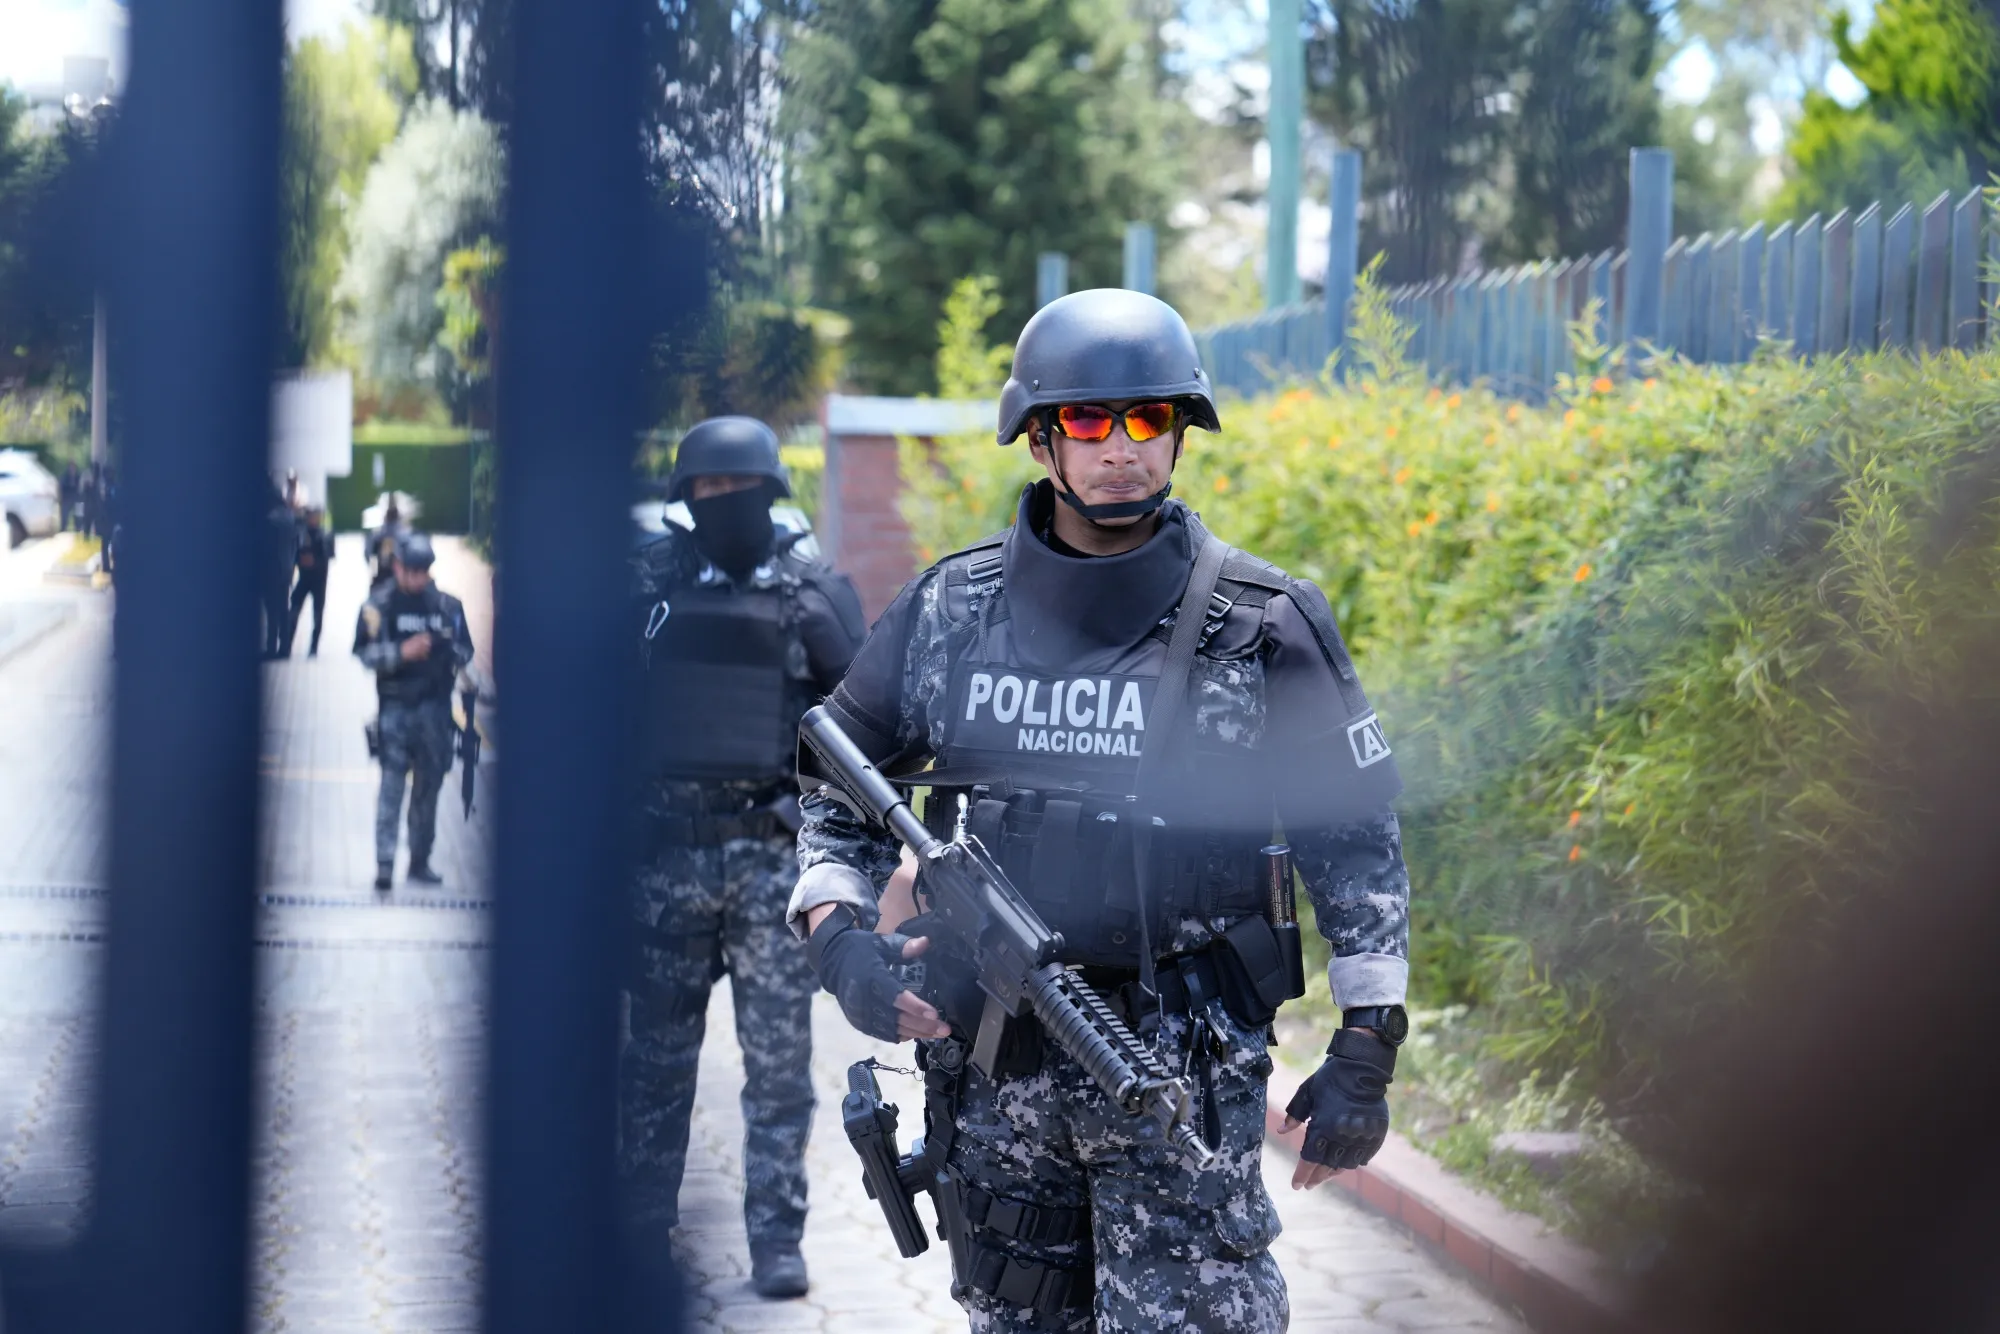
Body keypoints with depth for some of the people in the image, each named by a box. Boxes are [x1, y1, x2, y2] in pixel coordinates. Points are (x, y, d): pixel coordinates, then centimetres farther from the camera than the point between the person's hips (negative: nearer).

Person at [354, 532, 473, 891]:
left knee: (428, 787, 10)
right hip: (395, 705, -3)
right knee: (392, 784, -12)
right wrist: (402, 652, -21)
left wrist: (454, 657, -5)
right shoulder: (378, 605, -3)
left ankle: (420, 863, 20)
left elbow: (465, 648, 14)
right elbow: (364, 652, -8)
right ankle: (384, 864, -15)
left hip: (436, 707, 3)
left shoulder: (447, 605, 6)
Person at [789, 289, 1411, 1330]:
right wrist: (839, 939, -5)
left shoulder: (1266, 627, -4)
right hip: (988, 1060, 3)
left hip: (1182, 1074, -3)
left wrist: (1365, 1054, -3)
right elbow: (836, 800, 13)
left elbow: (1356, 841, 1)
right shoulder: (946, 612, 3)